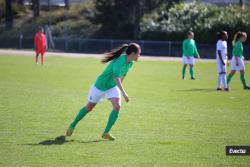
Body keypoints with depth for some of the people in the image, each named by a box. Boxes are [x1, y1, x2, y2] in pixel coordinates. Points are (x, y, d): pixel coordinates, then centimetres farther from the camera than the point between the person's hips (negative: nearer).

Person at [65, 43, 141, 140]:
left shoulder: (130, 63, -7)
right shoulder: (120, 61, -33)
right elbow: (116, 78, -44)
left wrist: (120, 87, 21)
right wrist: (123, 93, -50)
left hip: (113, 87, 6)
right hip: (100, 86, -6)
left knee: (117, 106, -16)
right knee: (89, 107, 10)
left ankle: (106, 133, -9)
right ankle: (73, 125, 32)